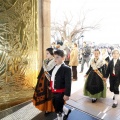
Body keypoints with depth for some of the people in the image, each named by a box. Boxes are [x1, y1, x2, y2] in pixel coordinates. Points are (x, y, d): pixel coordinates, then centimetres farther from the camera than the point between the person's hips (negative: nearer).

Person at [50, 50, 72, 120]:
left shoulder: (66, 69, -19)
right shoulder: (55, 67, 6)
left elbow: (68, 83, -20)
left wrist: (67, 94, -20)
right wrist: (51, 87, 13)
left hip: (61, 93, -8)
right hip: (54, 92, 8)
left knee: (58, 109, 8)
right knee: (56, 106, 25)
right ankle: (66, 111, 49)